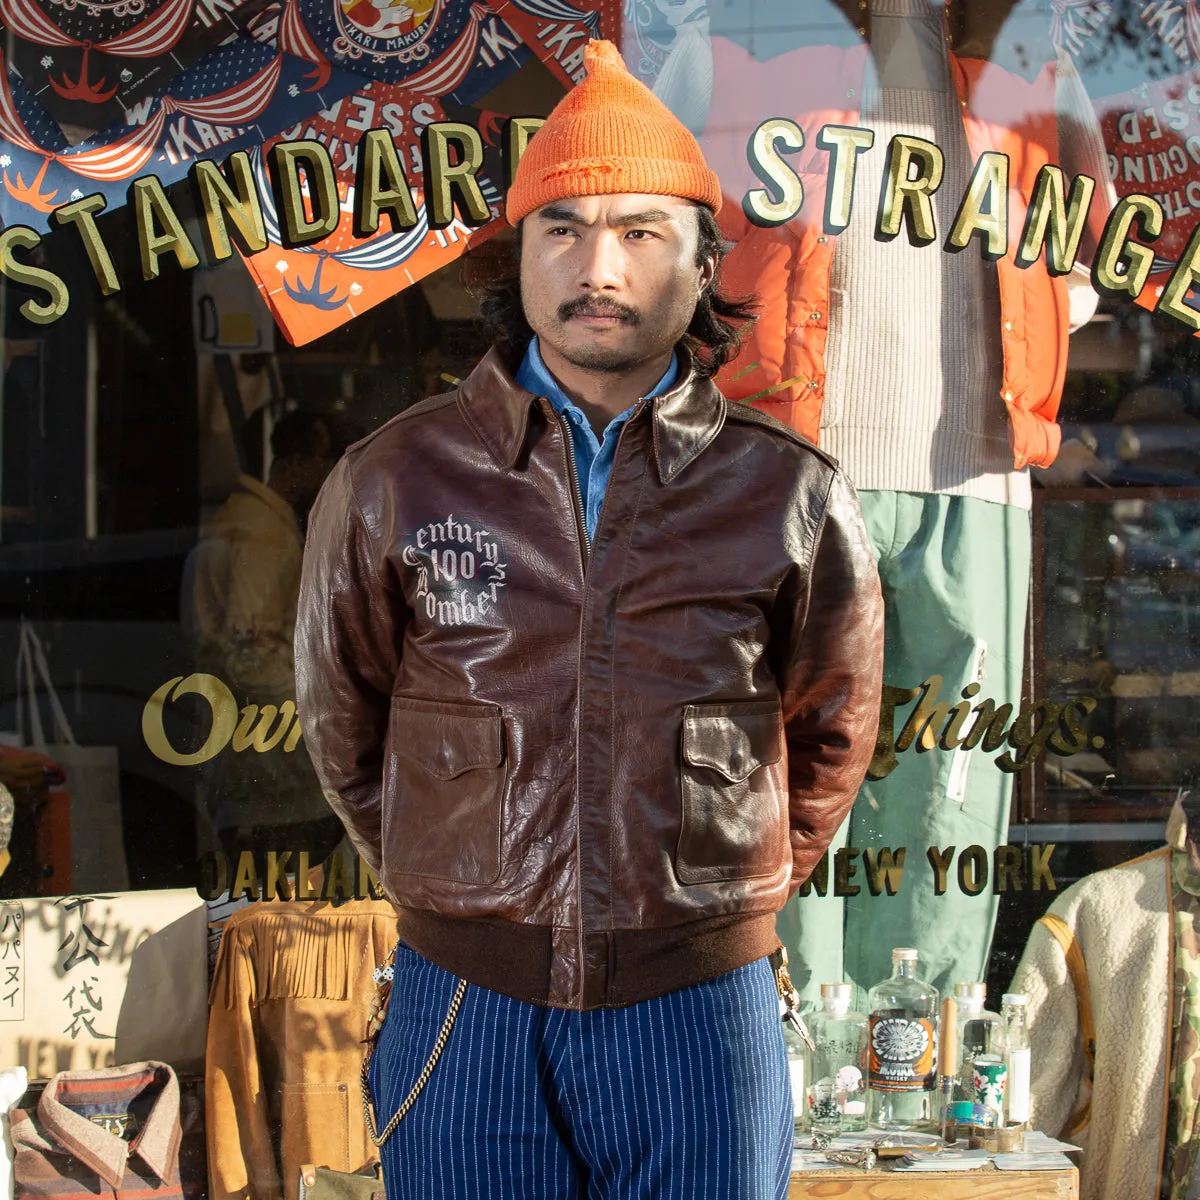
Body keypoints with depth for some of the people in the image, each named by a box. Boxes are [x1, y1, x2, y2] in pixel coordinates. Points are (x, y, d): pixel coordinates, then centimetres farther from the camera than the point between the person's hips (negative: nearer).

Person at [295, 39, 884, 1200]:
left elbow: (829, 738, 13)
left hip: (699, 1006, 0)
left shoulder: (790, 498, -2)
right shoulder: (391, 483, -2)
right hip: (464, 1007, 0)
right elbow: (345, 732, 12)